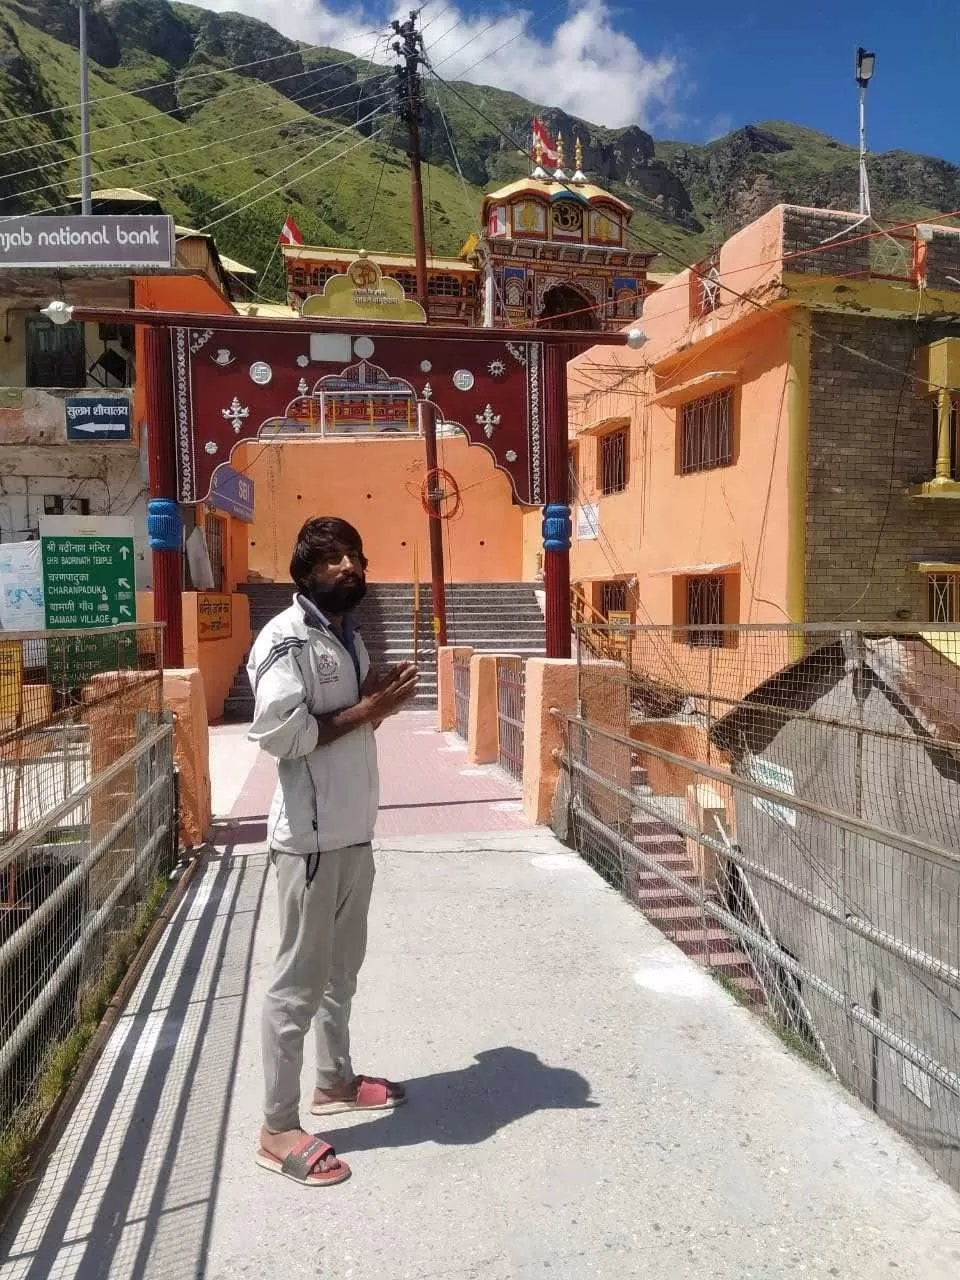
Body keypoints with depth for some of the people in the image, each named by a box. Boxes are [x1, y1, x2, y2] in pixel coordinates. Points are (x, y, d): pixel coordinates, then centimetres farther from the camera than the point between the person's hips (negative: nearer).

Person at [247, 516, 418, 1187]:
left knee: (342, 965, 22)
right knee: (299, 979, 2)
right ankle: (278, 1129, 18)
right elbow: (278, 733, -26)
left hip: (354, 829, 9)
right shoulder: (287, 638, -16)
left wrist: (382, 698, -1)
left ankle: (335, 1079, 40)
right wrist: (366, 710, -21)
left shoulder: (349, 635, 12)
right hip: (312, 836, -9)